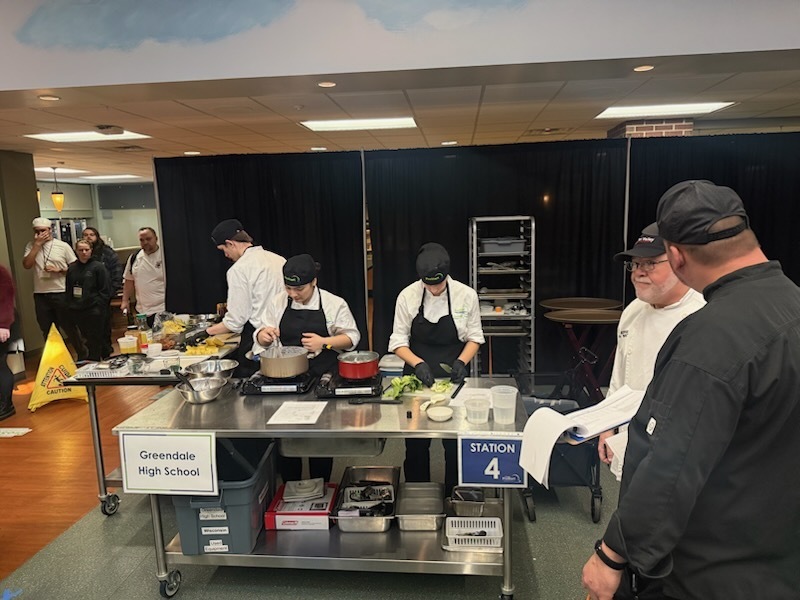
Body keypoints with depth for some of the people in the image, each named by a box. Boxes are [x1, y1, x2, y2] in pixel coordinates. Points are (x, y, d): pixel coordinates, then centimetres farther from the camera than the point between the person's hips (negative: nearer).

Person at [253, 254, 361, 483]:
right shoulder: (277, 303, 2)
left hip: (322, 379, -2)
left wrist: (324, 342, -18)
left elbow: (351, 336, -2)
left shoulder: (334, 304, -6)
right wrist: (265, 335, -15)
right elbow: (261, 336, 9)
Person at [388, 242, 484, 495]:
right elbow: (398, 341, -5)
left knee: (455, 443, 6)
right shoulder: (407, 296, -10)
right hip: (417, 378, 1)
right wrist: (418, 363, -20)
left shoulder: (466, 295, -10)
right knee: (416, 443, 9)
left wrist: (461, 361, -16)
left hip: (452, 379, 0)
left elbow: (475, 337, 0)